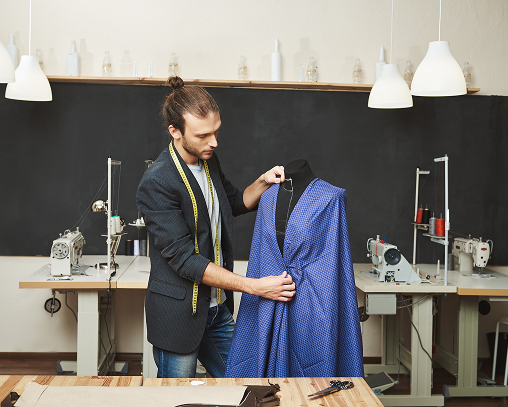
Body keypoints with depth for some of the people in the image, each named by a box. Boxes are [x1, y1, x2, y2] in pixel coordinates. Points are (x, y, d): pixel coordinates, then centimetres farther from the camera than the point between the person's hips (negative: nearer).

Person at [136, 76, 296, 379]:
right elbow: (184, 260, -26)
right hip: (179, 316, -7)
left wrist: (263, 183, -1)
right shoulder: (157, 183, -24)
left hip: (217, 309, 7)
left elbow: (236, 203, 21)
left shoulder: (209, 160, 1)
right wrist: (255, 286, -28)